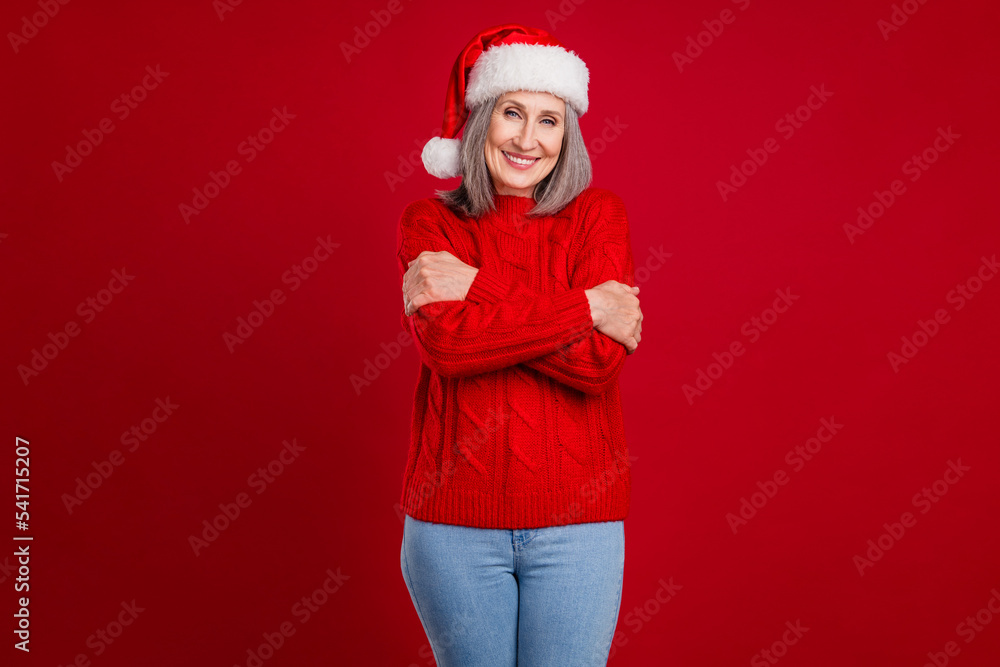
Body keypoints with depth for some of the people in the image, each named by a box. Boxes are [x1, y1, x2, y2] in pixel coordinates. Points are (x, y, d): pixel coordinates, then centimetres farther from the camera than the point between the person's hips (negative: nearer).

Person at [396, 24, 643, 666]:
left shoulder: (598, 214, 1)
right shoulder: (429, 222, 2)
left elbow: (600, 361, -13)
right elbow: (446, 344, -17)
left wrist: (476, 290, -15)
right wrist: (586, 307, -15)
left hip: (575, 521, 0)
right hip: (454, 518, 1)